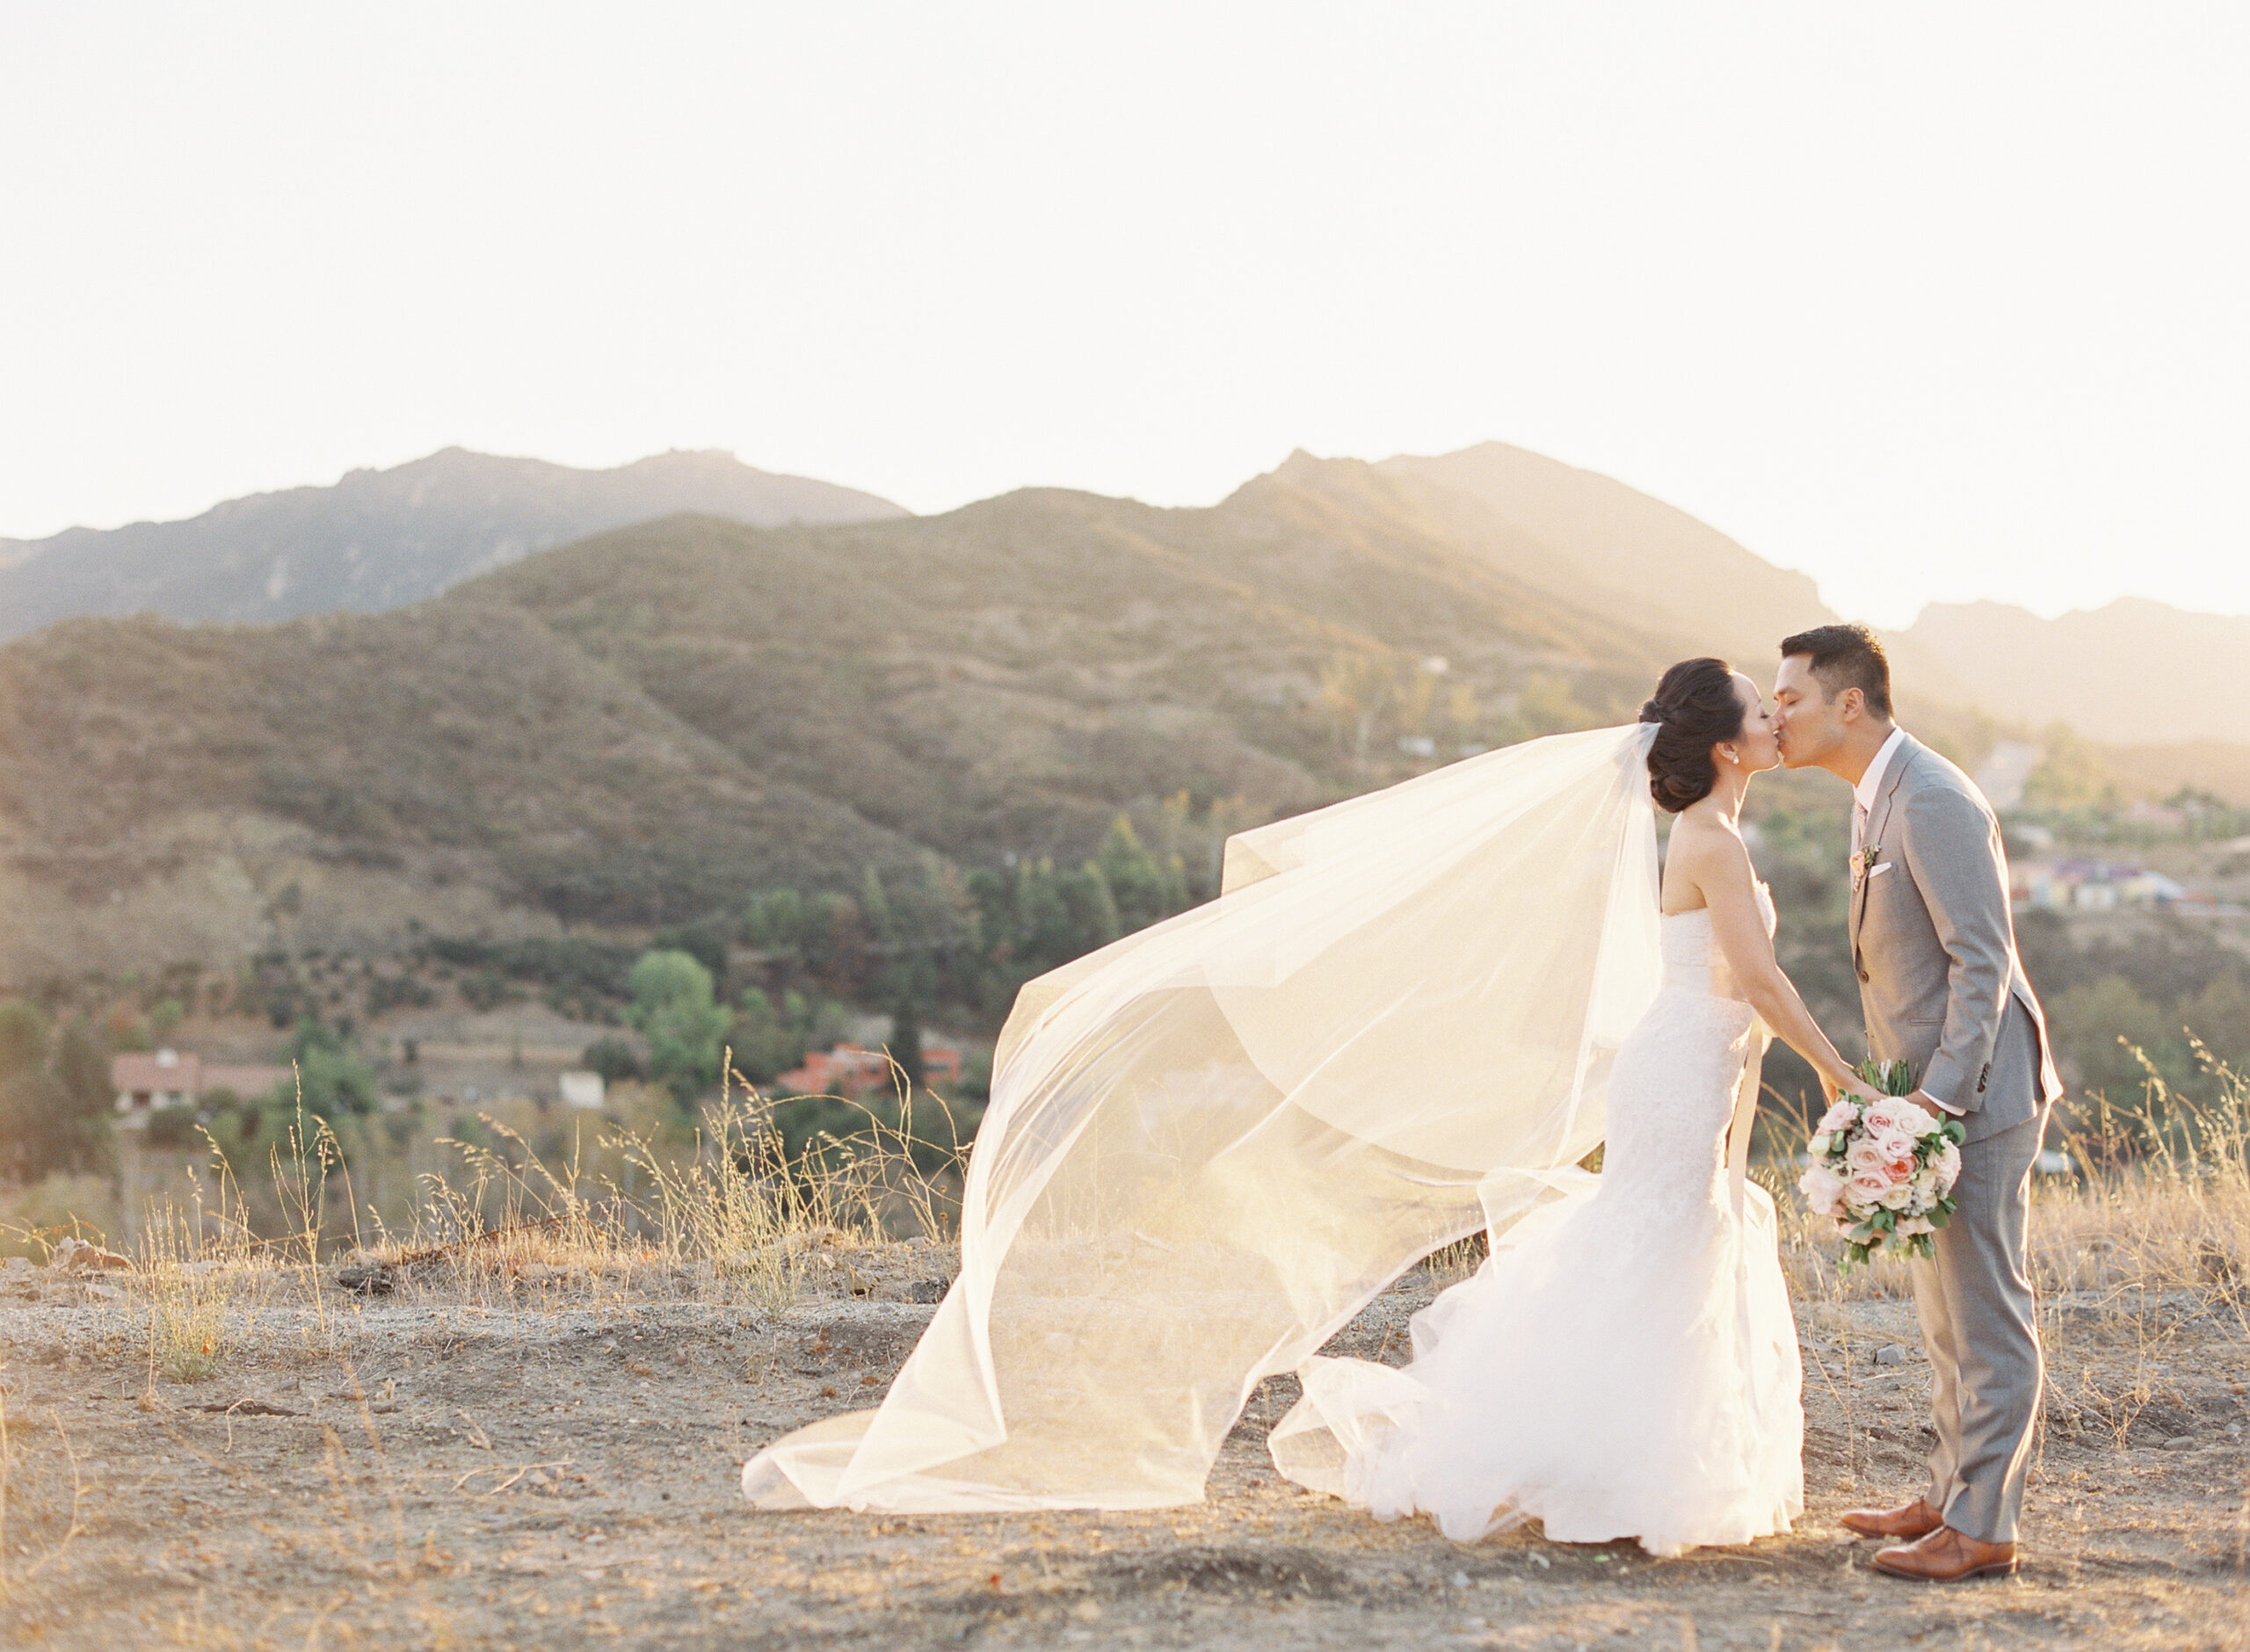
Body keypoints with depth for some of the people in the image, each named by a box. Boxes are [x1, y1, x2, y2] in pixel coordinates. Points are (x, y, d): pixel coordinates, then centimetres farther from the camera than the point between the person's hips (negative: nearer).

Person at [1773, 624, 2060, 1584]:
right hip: (1933, 1084, 10)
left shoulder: (1932, 800, -19)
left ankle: (1983, 1528, 2)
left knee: (1987, 1310, -4)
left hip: (1977, 1089, -10)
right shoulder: (1875, 798, 12)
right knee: (1948, 1308, 17)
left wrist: (1939, 1095, -23)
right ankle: (1952, 1495, 28)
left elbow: (1983, 958, -22)